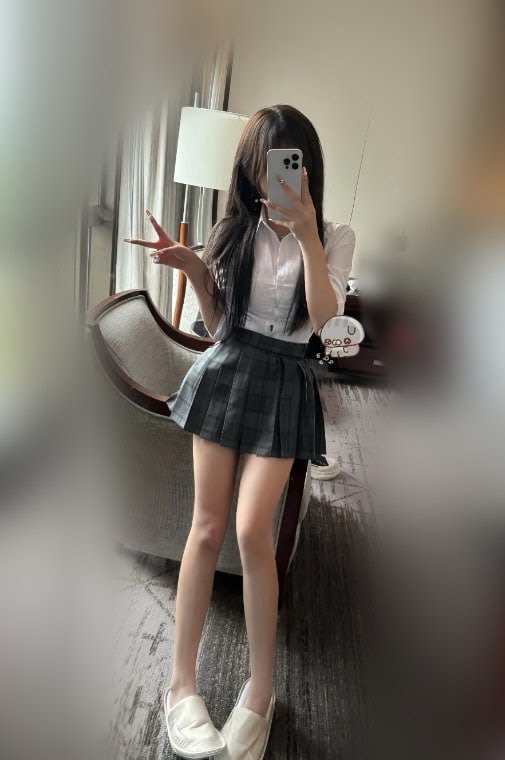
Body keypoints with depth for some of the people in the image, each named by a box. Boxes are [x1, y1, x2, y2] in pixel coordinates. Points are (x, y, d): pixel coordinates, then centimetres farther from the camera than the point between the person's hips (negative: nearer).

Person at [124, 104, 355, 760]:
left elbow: (324, 318, -13)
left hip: (284, 386, -2)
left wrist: (306, 233, -18)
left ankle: (261, 689, 13)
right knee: (208, 527, 1)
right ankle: (182, 682, 17)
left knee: (252, 530, -11)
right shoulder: (235, 230, 7)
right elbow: (217, 323, 10)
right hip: (225, 373, 2)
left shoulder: (335, 237, 3)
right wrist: (193, 268, -5)